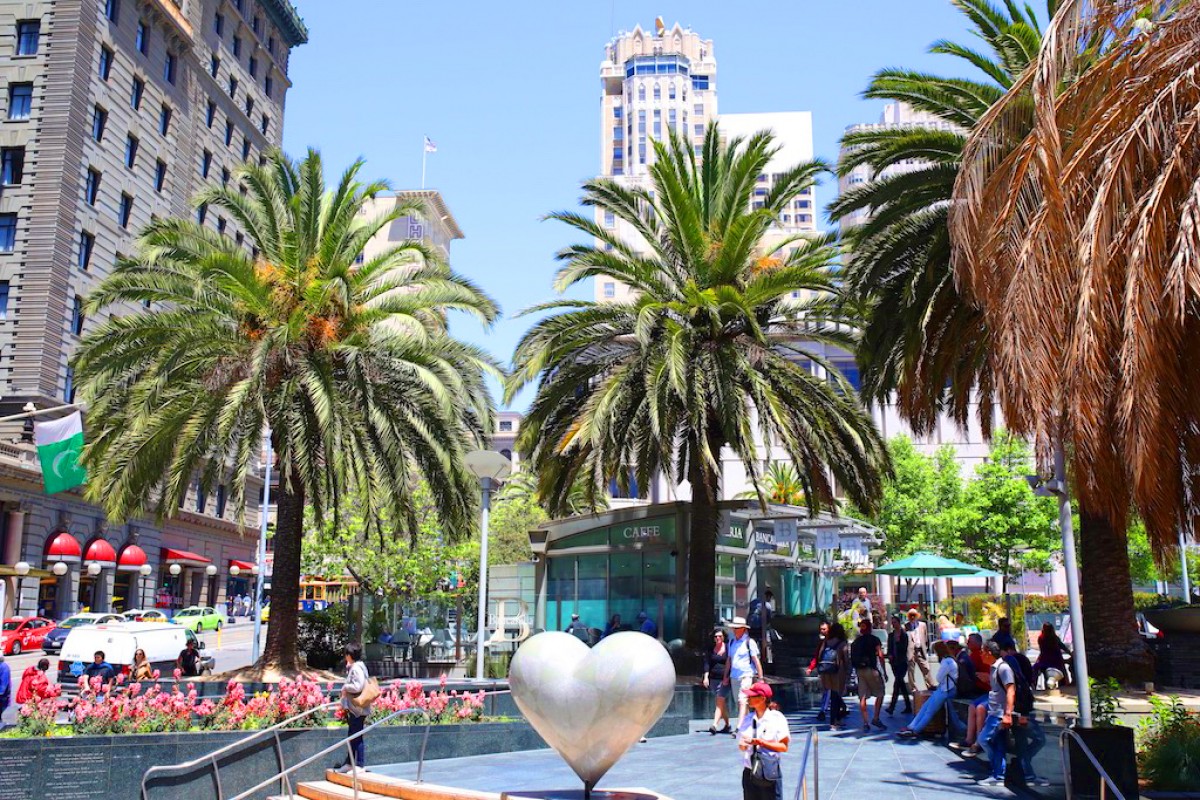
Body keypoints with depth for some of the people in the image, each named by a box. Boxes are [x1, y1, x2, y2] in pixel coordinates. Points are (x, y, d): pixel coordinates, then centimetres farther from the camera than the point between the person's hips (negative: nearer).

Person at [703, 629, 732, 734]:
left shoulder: (728, 649, -1)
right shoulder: (710, 650, 8)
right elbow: (707, 663, 7)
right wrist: (706, 677, -4)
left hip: (725, 679, -4)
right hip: (713, 678, 4)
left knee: (720, 701, -12)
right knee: (723, 703, 12)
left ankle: (714, 725, -20)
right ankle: (727, 725, 23)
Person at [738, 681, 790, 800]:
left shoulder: (777, 718, -8)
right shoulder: (747, 719, 7)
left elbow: (784, 747, -12)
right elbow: (741, 743, 14)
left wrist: (759, 742, -19)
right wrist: (742, 746, -10)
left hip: (770, 772, -5)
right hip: (749, 772, 5)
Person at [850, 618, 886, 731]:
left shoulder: (856, 641, 12)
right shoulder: (874, 639, -1)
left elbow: (852, 658, 9)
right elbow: (880, 655, -7)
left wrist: (856, 669, 15)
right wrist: (884, 670, -2)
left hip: (859, 670, 4)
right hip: (871, 669, -4)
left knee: (862, 697, 3)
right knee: (880, 694, 9)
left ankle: (865, 723, 0)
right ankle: (876, 719, 2)